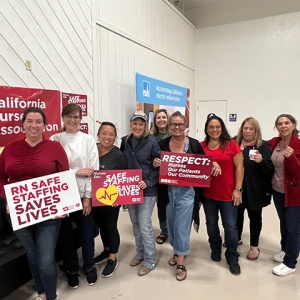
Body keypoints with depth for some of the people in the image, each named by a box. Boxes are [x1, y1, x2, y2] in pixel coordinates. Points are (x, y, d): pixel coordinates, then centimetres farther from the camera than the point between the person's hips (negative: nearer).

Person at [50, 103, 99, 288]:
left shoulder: (89, 140, 1)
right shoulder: (54, 140, 1)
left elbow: (94, 170, -4)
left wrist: (88, 197, -8)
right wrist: (76, 172, -16)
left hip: (84, 195, 0)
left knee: (87, 233, 10)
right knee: (65, 234, 12)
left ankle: (89, 267, 36)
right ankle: (71, 269, 36)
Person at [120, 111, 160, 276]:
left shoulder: (151, 142, -10)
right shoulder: (125, 141, 4)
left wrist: (148, 182, -20)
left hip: (147, 190, -5)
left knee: (144, 224, -1)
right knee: (135, 223, 16)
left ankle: (150, 259, 19)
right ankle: (140, 253, 36)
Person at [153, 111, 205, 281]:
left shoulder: (194, 144, -4)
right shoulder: (163, 144, 2)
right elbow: (157, 164, 8)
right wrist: (155, 163, -13)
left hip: (186, 191, -3)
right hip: (168, 191, 3)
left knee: (182, 225, 2)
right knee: (171, 224, 16)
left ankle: (181, 263, 18)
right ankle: (177, 251, 41)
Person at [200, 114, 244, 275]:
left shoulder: (231, 144, -6)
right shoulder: (201, 146, -1)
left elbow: (239, 167, -5)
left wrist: (238, 189, -7)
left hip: (228, 194, -2)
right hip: (208, 193, 3)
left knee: (230, 226, 7)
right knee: (211, 223, 18)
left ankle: (232, 258, 26)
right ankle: (215, 249, 41)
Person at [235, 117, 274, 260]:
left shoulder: (263, 146, -6)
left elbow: (270, 169, -10)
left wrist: (261, 161, -28)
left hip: (255, 190, -2)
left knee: (255, 217, 13)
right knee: (237, 214, 16)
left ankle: (254, 246, 30)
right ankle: (237, 238, 40)